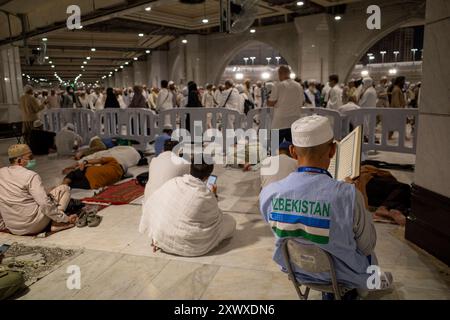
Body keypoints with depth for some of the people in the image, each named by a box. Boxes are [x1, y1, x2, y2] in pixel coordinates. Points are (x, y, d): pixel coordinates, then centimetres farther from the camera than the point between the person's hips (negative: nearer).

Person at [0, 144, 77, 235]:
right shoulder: (30, 176, -15)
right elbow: (45, 204, -23)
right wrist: (66, 219, -13)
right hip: (33, 226, -7)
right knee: (64, 189, 2)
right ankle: (56, 224, -7)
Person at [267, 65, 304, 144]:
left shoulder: (278, 85, -9)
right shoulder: (298, 86, 7)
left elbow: (270, 103, -8)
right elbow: (302, 102, 15)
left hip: (280, 123, -5)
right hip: (294, 123, 5)